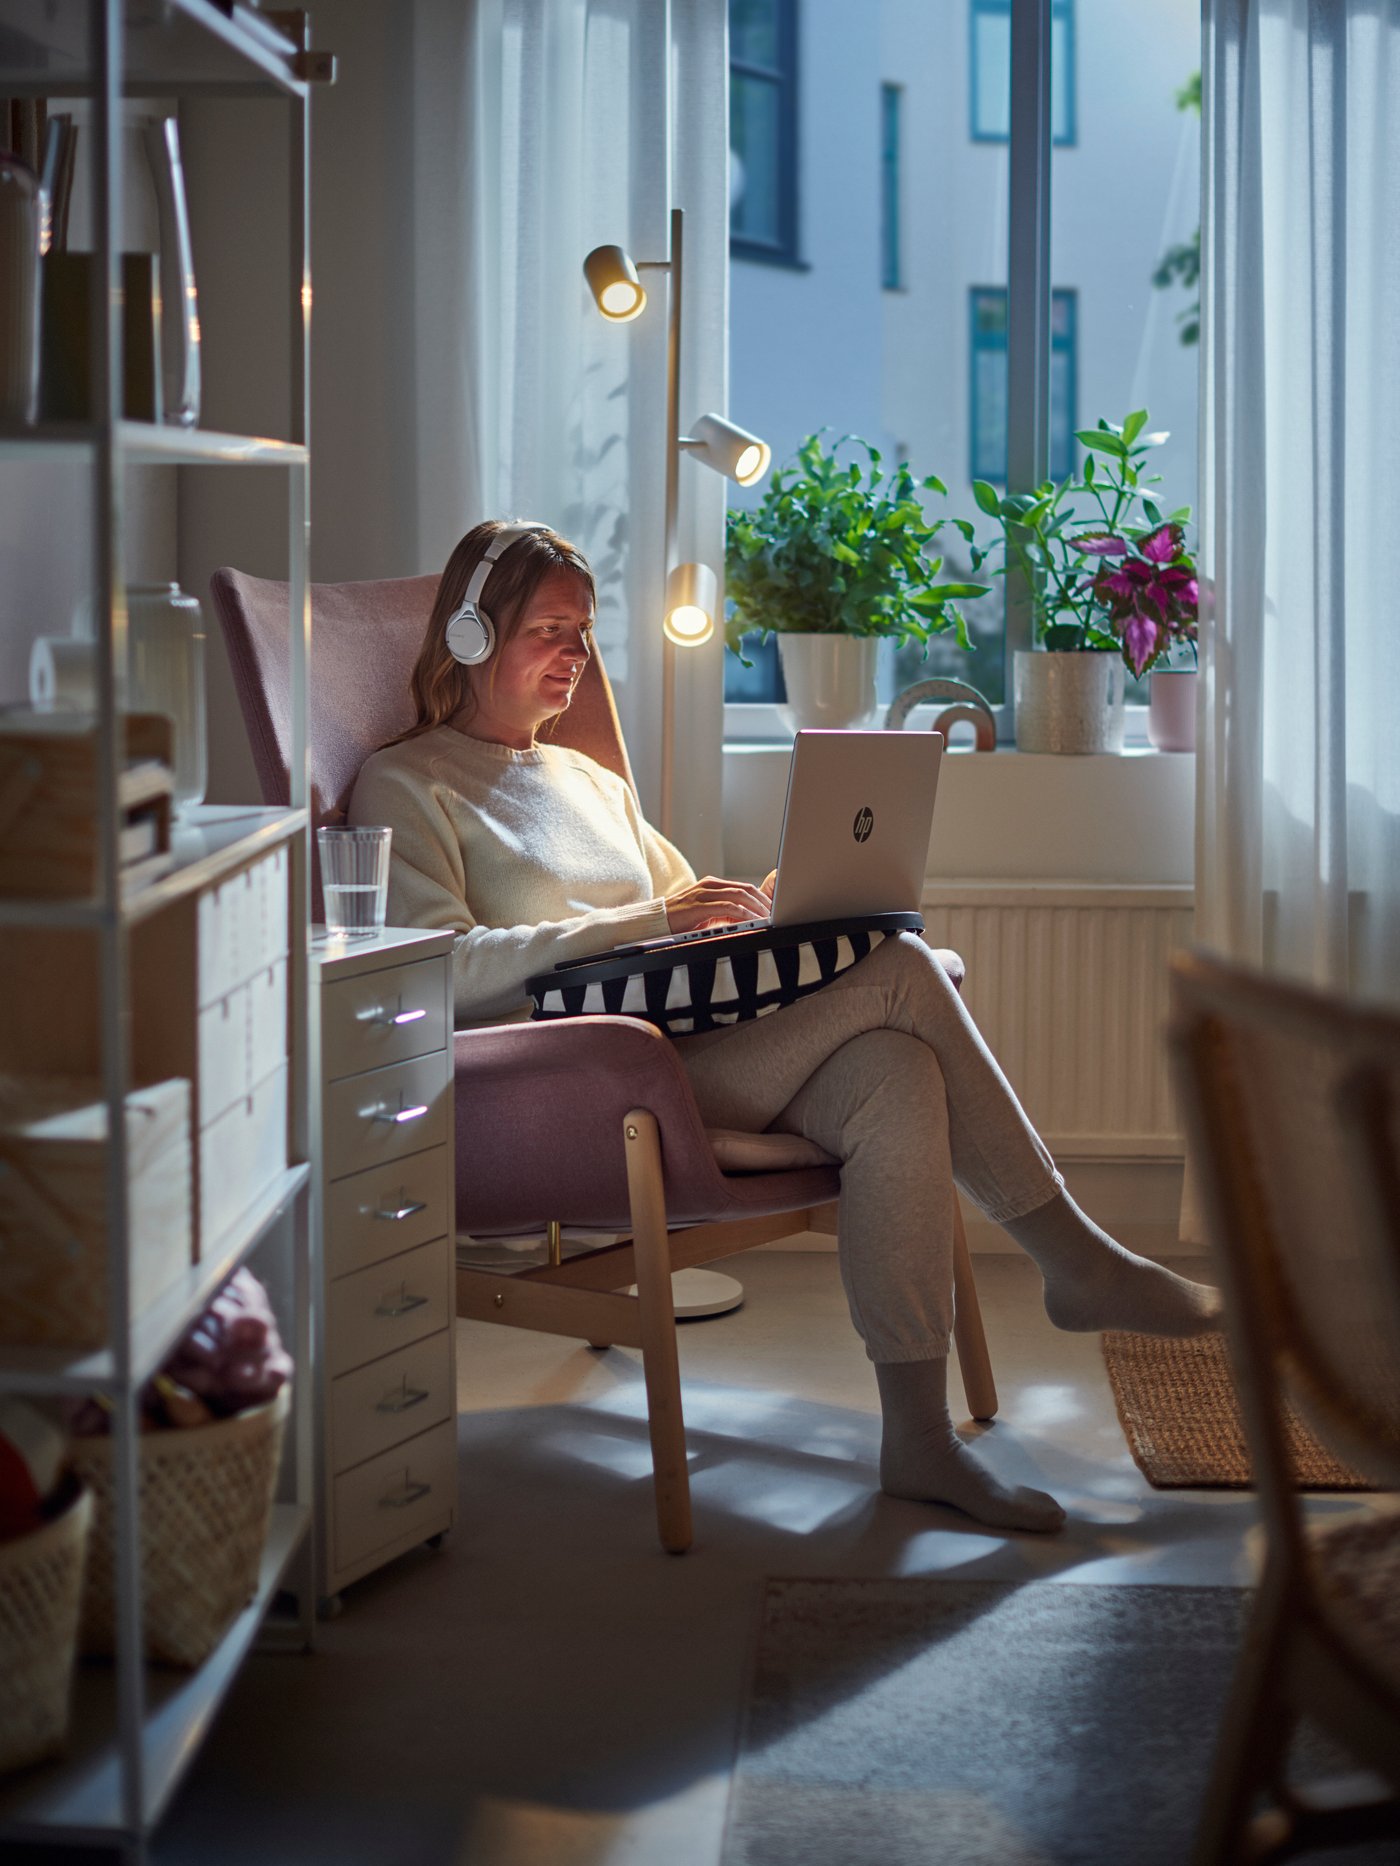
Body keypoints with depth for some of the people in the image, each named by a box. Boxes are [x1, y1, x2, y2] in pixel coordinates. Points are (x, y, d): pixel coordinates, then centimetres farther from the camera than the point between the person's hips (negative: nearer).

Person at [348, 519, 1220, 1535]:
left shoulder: (593, 781, 31)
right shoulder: (406, 786, 7)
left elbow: (694, 926, 31)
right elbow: (443, 971, -9)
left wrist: (767, 905, 6)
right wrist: (646, 920, -15)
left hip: (687, 1035, 7)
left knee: (896, 1072, -27)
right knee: (900, 967, -20)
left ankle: (920, 1435, -28)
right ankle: (1076, 1261, -11)